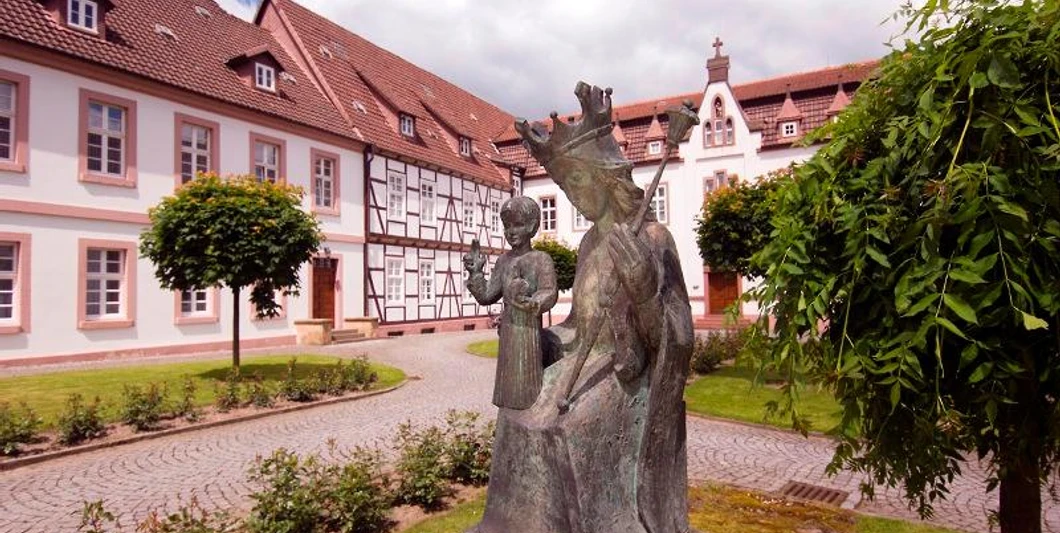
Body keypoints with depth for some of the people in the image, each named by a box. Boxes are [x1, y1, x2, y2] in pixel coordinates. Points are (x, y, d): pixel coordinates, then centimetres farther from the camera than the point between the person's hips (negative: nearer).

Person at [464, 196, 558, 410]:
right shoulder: (504, 260, 10)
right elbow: (487, 296, 12)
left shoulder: (541, 259, -8)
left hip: (528, 333, -6)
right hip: (507, 334, 6)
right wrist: (475, 272, 1)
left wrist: (529, 301, -41)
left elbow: (550, 294, -22)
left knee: (526, 391, -2)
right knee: (509, 391, 14)